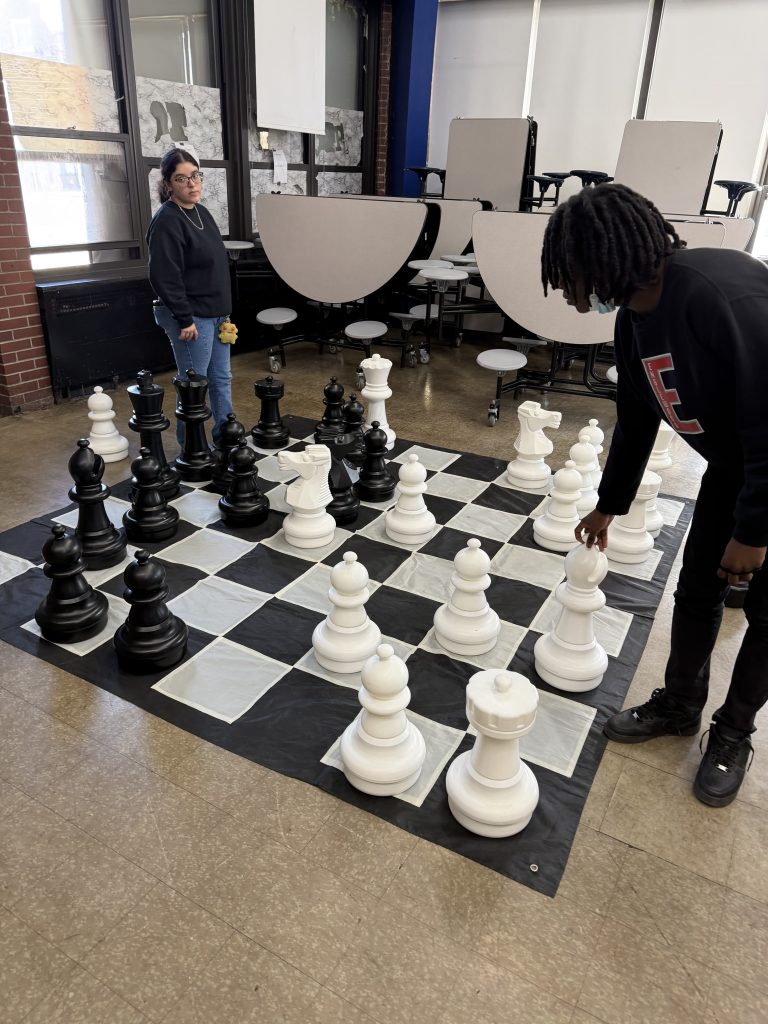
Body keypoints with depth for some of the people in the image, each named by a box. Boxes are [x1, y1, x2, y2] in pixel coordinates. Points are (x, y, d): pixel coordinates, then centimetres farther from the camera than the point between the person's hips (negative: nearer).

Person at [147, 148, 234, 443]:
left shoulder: (201, 212, 11)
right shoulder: (166, 221, -16)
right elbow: (164, 278, -21)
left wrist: (224, 311, 16)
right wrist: (185, 319, -21)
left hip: (215, 313, 9)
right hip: (192, 317, -9)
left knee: (222, 378, 15)